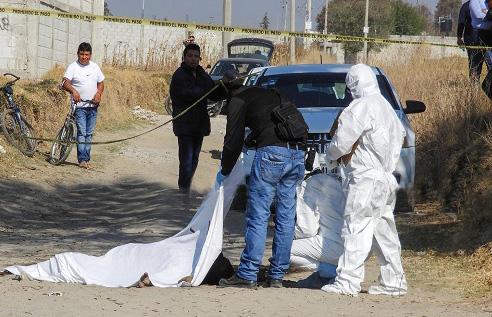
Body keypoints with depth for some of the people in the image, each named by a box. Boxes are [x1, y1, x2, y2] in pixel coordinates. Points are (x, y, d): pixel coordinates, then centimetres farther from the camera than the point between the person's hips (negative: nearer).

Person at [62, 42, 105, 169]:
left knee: (89, 133, 10)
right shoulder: (73, 67, -6)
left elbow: (101, 83, 16)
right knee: (81, 133, -10)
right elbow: (65, 83, -18)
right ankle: (82, 160, -12)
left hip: (93, 105, 5)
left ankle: (86, 158, 17)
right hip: (79, 105, -5)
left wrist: (99, 93, -5)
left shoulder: (95, 67, 11)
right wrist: (73, 91, -38)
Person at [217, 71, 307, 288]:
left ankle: (247, 275, -4)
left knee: (258, 217, -3)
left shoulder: (238, 101, 8)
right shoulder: (270, 94, 29)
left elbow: (234, 140, 5)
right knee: (286, 217, 10)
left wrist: (224, 172, 19)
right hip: (298, 154, 7)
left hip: (272, 153, -7)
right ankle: (277, 275, 13)